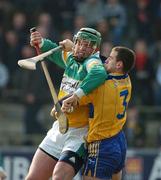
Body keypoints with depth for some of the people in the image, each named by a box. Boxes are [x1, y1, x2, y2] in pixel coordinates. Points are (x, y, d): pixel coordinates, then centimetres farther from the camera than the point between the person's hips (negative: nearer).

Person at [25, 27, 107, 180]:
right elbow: (54, 51, 28)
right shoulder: (70, 59, 7)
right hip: (59, 128, 8)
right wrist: (41, 42, 7)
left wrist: (77, 95, -44)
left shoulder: (92, 61, -15)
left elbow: (99, 73, -40)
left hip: (79, 133, -8)